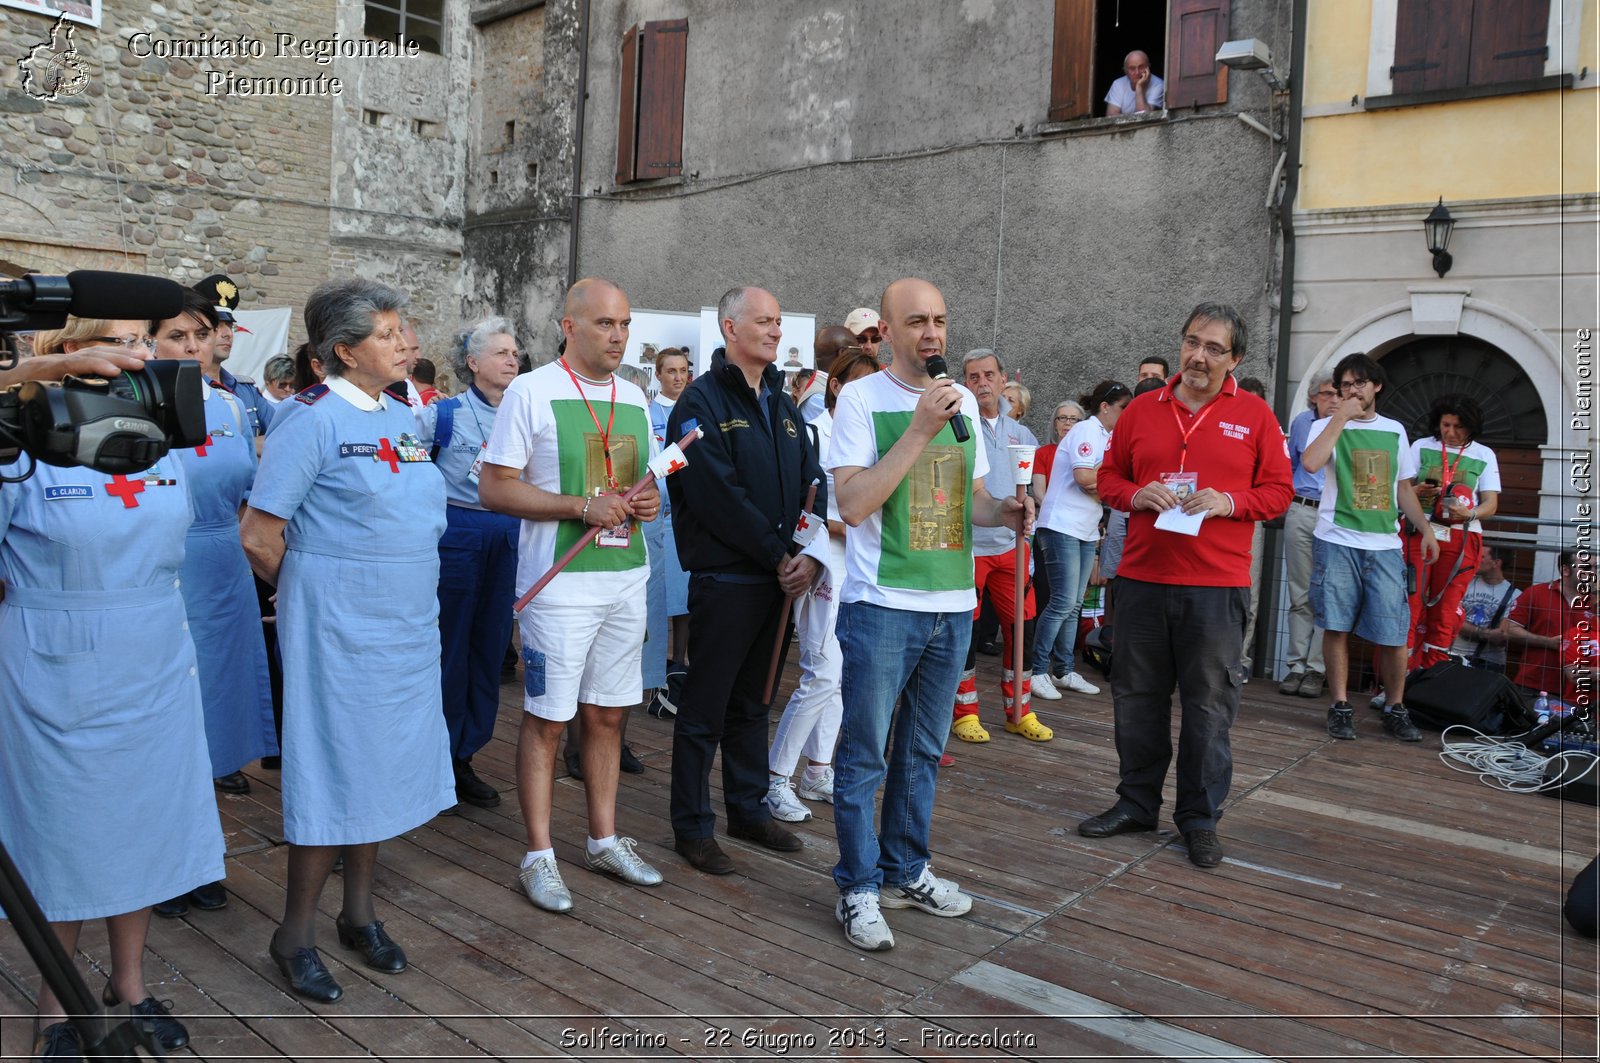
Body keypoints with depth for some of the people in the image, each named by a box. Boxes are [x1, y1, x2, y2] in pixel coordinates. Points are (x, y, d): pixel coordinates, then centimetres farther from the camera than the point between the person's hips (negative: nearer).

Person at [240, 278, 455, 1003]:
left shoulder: (403, 416, 9)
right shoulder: (313, 418, -13)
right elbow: (259, 536, -13)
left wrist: (404, 593, 14)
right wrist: (313, 594, 0)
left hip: (407, 624, 7)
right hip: (338, 627, -7)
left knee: (381, 766, 14)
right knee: (334, 773, 2)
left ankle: (359, 913, 30)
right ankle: (295, 935, 19)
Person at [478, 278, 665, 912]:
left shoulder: (634, 398, 12)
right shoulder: (531, 391, -6)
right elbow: (494, 489, -11)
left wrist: (648, 499, -3)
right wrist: (582, 507, -20)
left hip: (627, 578, 6)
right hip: (560, 582, -6)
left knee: (607, 715, 13)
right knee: (546, 719, 2)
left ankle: (604, 841, 27)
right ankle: (539, 856, 14)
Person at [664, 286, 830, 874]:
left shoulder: (783, 404, 13)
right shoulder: (702, 401, -10)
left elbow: (813, 481, 8)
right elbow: (718, 495, -20)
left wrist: (812, 552, -8)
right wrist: (777, 554, -16)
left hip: (778, 577, 7)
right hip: (723, 578, -7)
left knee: (752, 702, 18)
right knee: (705, 707, 3)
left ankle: (749, 809, 31)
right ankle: (692, 827, 15)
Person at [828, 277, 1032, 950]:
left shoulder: (963, 401, 10)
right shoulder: (861, 399, -8)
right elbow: (853, 504, -18)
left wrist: (1004, 512, -3)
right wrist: (921, 428, -21)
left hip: (953, 605, 6)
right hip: (882, 604, -6)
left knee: (922, 752, 17)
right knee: (864, 754, 3)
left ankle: (905, 871, 33)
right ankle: (858, 889, 18)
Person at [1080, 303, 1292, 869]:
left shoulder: (1254, 414, 4)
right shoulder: (1142, 409, 9)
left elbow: (1278, 491, 5)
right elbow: (1109, 476, 14)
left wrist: (1228, 502, -12)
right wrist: (1136, 495, -7)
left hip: (1216, 585, -2)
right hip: (1142, 578, 2)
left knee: (1209, 705, 4)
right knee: (1136, 696, 10)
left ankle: (1200, 818, 19)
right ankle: (1136, 802, 26)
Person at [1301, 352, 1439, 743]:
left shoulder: (1394, 430, 16)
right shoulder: (1328, 426, 3)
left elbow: (1404, 487, 22)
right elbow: (1310, 463, -19)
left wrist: (1426, 530, 14)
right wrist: (1340, 417, -15)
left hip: (1384, 545, 3)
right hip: (1338, 542, -3)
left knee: (1393, 633, 0)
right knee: (1336, 626, -2)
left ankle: (1395, 709, 16)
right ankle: (1340, 707, 9)